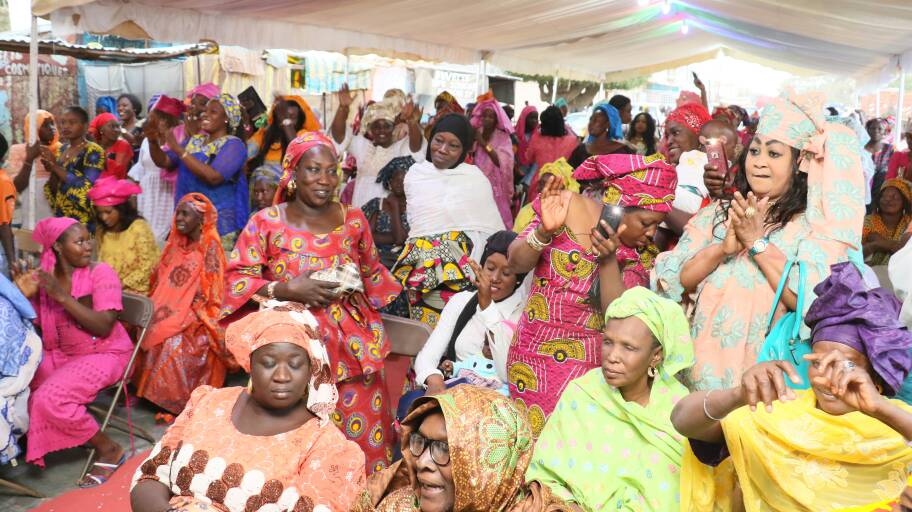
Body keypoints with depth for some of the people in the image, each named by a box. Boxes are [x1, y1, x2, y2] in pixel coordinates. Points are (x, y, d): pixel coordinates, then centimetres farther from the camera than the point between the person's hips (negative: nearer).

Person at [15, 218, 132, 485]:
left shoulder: (101, 273, -15)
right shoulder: (43, 275, 0)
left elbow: (104, 328, -24)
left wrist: (63, 296, -27)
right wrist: (27, 297, -12)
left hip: (102, 354, -6)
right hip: (59, 354, 6)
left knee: (50, 399, -26)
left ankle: (109, 449, -7)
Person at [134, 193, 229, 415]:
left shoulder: (210, 247, -7)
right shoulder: (176, 244, 13)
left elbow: (208, 295, -12)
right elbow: (160, 279, 15)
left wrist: (179, 316, -17)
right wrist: (157, 308, 1)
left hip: (196, 318, -6)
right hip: (172, 312, 6)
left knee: (172, 341, -26)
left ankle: (175, 402, -12)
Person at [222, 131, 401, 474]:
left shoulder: (354, 221, 8)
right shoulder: (266, 222, 0)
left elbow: (374, 275, 20)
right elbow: (235, 280, -3)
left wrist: (352, 285, 2)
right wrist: (289, 290, -14)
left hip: (351, 345, 3)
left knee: (361, 431, 1)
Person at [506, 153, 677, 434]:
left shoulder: (642, 253, -3)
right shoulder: (567, 206, -6)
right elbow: (517, 263, -7)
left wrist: (609, 259, -28)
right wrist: (545, 231, -26)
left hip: (587, 363, 1)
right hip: (532, 349, 0)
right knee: (532, 433, 2)